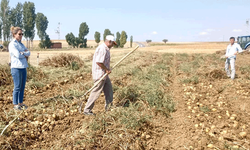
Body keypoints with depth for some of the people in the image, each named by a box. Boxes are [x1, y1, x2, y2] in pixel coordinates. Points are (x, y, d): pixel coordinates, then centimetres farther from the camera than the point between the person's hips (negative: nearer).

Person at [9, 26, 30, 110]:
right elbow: (17, 55, -18)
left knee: (22, 87, 9)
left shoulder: (21, 44, 16)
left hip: (23, 67, 7)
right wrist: (25, 54, -2)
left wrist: (23, 53, -11)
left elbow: (28, 53, 7)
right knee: (17, 87, -4)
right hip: (16, 68, -7)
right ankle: (15, 104, 5)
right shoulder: (12, 44, -7)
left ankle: (20, 103, 18)